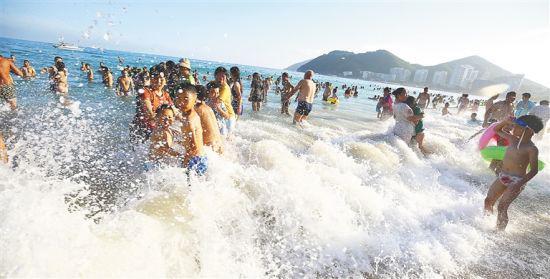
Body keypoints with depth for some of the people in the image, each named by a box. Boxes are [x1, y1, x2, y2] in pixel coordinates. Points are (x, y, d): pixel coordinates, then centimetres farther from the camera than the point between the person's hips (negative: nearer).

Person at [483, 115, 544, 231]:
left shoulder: (531, 149, -10)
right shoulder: (513, 139, 7)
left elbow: (534, 170, -14)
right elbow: (497, 129, 21)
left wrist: (520, 184, -25)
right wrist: (506, 121, 2)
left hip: (516, 181, -6)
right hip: (502, 177, 6)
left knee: (502, 207, -10)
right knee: (488, 201, 7)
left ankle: (499, 231, 2)